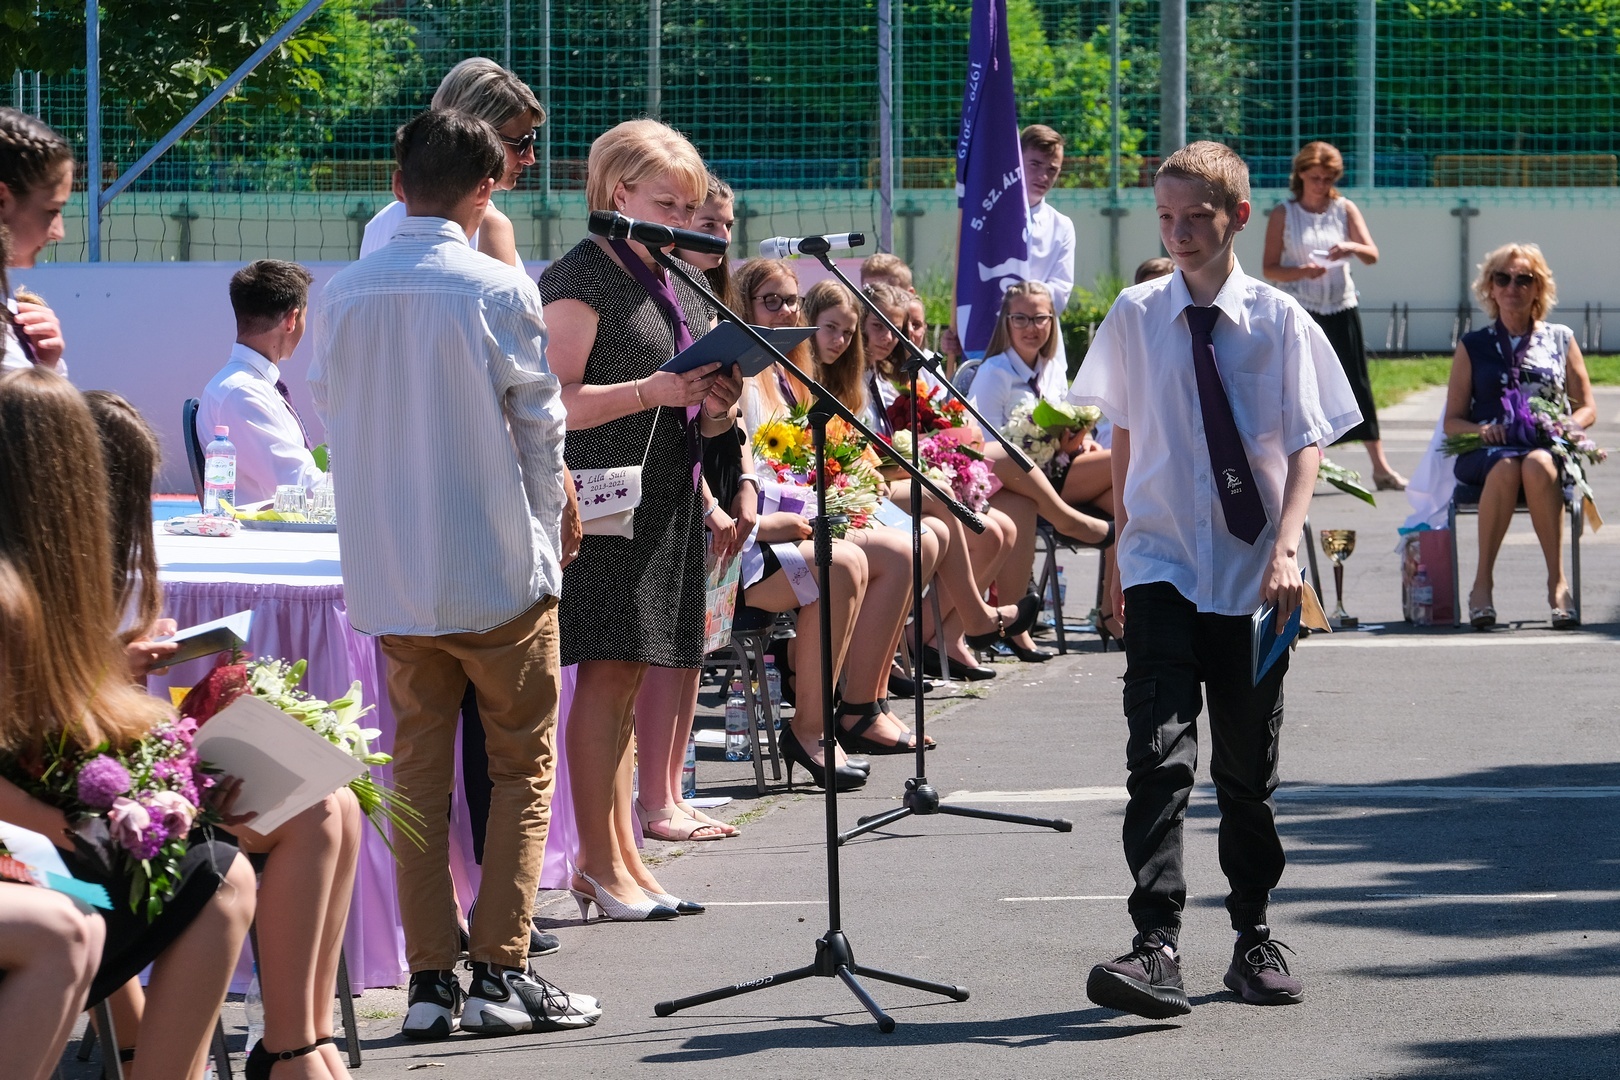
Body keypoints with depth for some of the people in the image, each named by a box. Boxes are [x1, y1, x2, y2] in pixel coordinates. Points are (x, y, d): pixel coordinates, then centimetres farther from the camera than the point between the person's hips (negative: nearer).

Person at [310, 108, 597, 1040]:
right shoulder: (500, 290, -11)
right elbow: (538, 422, -4)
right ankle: (501, 973, 0)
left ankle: (430, 978, 7)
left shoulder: (344, 295, 1)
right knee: (522, 765, 6)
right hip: (498, 568, -4)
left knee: (419, 770, 9)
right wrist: (555, 515, 14)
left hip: (389, 571, 4)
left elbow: (331, 412, 11)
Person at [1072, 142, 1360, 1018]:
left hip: (1252, 575, 0)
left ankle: (1254, 939, 26)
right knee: (1160, 753, -15)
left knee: (1249, 764, 10)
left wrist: (1286, 548, -16)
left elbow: (1307, 445, -3)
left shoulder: (1279, 321, -2)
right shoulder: (1136, 317, 3)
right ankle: (1156, 947, -22)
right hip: (1161, 567, 0)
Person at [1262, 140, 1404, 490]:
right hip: (1299, 310, -2)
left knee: (1357, 384, 1)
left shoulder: (1345, 210, 5)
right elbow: (1269, 268, -2)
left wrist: (1353, 247, -22)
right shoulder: (1283, 215, 0)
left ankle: (1381, 468, 2)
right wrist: (1302, 272, -20)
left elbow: (1373, 255, 0)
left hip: (1341, 307, 2)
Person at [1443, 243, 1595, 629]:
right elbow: (1452, 421, 13)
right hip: (1486, 452, 0)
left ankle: (1557, 581, -38)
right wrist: (1480, 430, -10)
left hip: (1549, 449, 0)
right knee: (1506, 467, -38)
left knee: (1537, 465, -39)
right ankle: (1483, 582, -32)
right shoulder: (1473, 347, 17)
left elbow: (1587, 409, 16)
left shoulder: (1561, 340, 18)